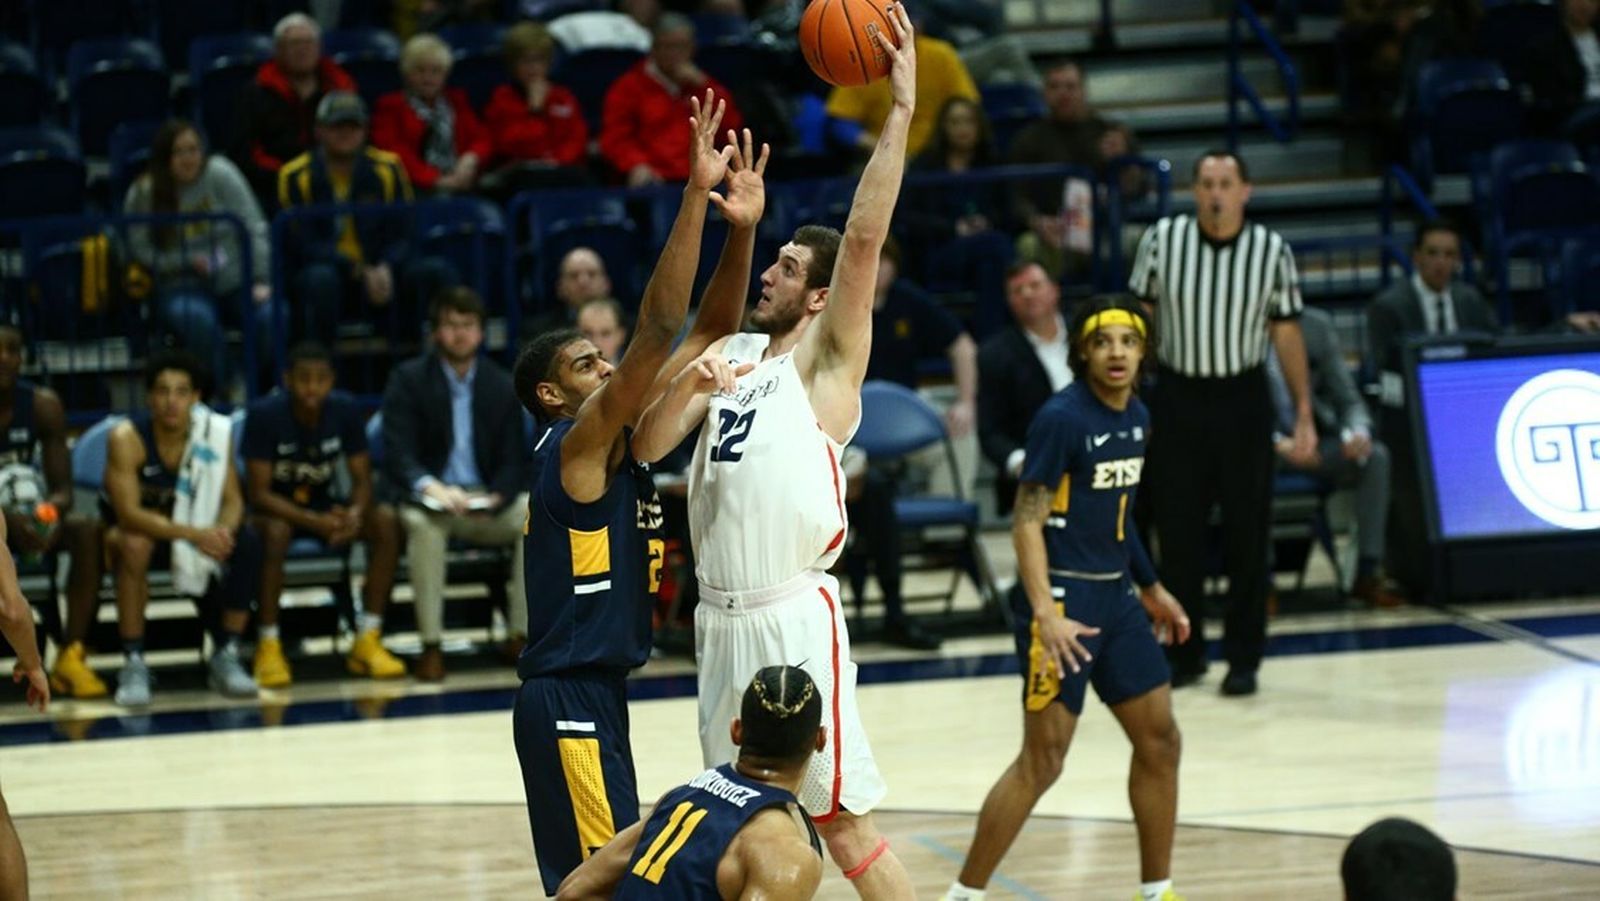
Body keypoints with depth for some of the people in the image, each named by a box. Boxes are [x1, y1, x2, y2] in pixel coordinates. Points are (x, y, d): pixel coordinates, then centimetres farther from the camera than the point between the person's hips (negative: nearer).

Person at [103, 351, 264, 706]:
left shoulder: (215, 432, -14)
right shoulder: (127, 437, -25)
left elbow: (232, 499, -12)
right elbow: (128, 513, -32)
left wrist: (222, 531, -38)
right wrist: (193, 534, -44)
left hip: (193, 523, 4)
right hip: (134, 528, -4)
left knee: (248, 542, -24)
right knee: (134, 544, -39)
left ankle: (227, 655, -11)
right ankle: (133, 663, -31)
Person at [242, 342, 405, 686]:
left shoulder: (345, 410, -9)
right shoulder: (264, 414, -20)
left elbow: (362, 479, -6)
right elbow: (258, 493, -21)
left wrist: (354, 514, -30)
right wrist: (314, 522, -35)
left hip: (325, 503, 4)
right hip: (277, 507, -4)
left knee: (386, 521, -23)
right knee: (274, 530, -39)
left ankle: (367, 641, -19)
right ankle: (268, 646, -27)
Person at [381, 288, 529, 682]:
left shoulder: (502, 385, 8)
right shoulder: (408, 379, 0)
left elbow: (514, 462, 4)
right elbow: (397, 457, -11)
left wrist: (495, 498, -20)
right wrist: (432, 488, -34)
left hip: (488, 505, 3)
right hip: (431, 501, -3)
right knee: (421, 522, -37)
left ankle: (520, 634, -17)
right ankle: (431, 645, -33)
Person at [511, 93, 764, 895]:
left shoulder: (620, 443, 12)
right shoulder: (575, 446, -11)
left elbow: (708, 334, 10)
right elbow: (656, 332, -23)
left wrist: (742, 228, -2)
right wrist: (696, 194, -26)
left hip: (595, 693, 10)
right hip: (569, 699, -10)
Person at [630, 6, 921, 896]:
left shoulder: (828, 356, -4)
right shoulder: (732, 353, 15)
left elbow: (865, 236, -16)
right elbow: (647, 447, 8)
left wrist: (902, 108, -21)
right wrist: (686, 387, -12)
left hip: (795, 619, -7)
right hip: (722, 617, 7)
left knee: (842, 816, -6)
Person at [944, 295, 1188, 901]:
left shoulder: (1136, 418, 9)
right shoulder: (1062, 417, -16)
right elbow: (1027, 520, -18)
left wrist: (1151, 588, 26)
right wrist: (1046, 613, -28)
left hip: (1115, 596, 8)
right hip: (1064, 599, -8)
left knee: (1159, 741, 10)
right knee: (1042, 761, -7)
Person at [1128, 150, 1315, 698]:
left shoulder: (1272, 251, -5)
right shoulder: (1162, 239, -5)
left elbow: (1286, 331, 2)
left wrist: (1303, 412, 0)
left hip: (1242, 399, 0)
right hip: (1177, 395, 1)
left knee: (1248, 534, 2)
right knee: (1177, 531, 4)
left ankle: (1244, 658, 12)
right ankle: (1185, 654, 18)